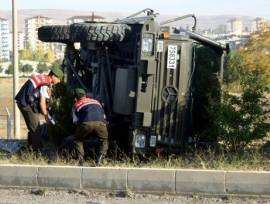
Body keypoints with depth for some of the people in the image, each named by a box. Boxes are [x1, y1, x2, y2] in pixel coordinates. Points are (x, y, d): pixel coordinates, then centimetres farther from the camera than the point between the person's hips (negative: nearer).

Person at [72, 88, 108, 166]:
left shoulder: (76, 105, 28)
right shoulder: (96, 102, 38)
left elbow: (76, 121, 20)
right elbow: (104, 116, 39)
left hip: (86, 123, -2)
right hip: (100, 123, 2)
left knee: (77, 140, 25)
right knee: (104, 140, 27)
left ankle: (81, 160, 10)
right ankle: (100, 158, 8)